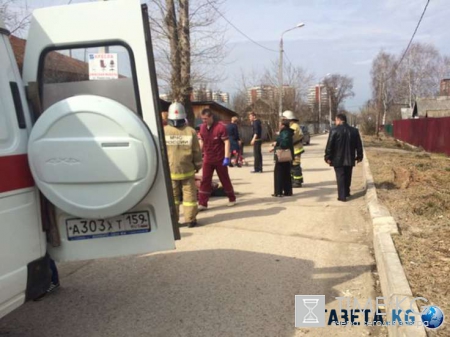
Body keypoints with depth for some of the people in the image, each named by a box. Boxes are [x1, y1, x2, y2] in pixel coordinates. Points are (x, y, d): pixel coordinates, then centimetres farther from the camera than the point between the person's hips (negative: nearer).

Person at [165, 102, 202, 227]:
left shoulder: (163, 131, -7)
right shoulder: (190, 131, -8)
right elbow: (197, 151, -2)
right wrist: (198, 165, 13)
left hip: (169, 170, 1)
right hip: (187, 170, -1)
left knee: (172, 195, 11)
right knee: (189, 194, 8)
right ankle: (190, 219, 11)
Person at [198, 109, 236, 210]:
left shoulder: (220, 127, -15)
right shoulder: (202, 127, 2)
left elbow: (226, 142, -16)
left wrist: (226, 158, -22)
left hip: (220, 159, -4)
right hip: (207, 159, 5)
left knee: (225, 180, 9)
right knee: (205, 181, 1)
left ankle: (232, 199, 26)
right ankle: (202, 204, 4)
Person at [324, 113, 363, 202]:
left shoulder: (334, 131, -10)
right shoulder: (354, 131, 6)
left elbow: (329, 146, -12)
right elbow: (359, 145, 10)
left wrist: (328, 157, -5)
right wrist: (359, 156, 17)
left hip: (338, 159, -4)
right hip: (350, 159, 5)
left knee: (340, 177, -2)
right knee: (347, 176, 18)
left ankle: (342, 196, -5)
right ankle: (346, 192, 30)